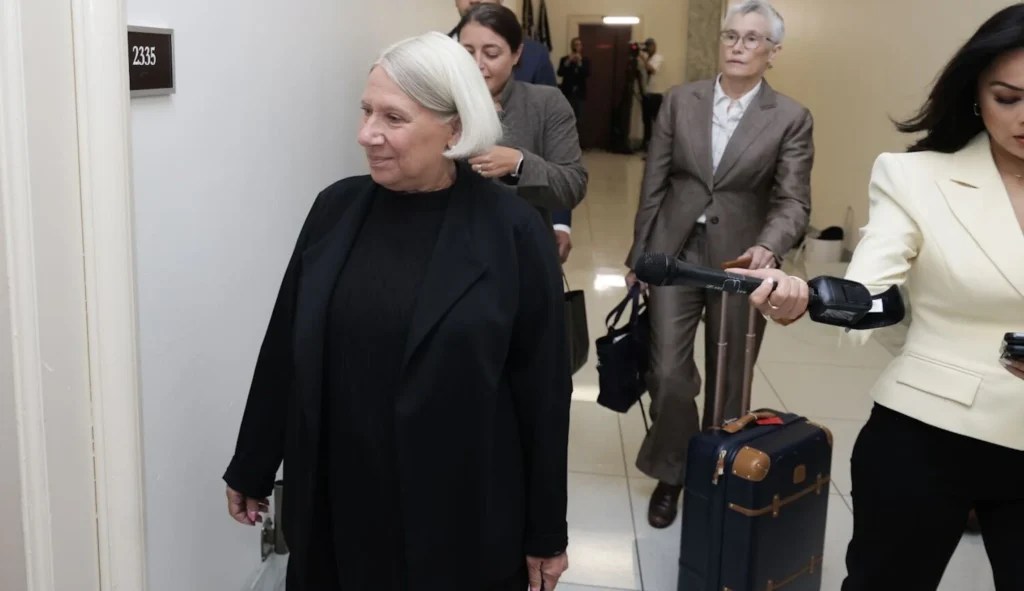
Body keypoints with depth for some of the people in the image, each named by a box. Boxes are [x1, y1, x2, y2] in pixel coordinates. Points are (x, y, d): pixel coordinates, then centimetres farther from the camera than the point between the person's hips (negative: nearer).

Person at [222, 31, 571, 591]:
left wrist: (546, 532, -3)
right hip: (335, 505, 3)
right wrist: (251, 468, 12)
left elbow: (544, 391, -8)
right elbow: (285, 350, 5)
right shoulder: (336, 209, -2)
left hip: (460, 518, -3)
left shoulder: (512, 231, -12)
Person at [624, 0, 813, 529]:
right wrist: (638, 256, 5)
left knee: (729, 381, 10)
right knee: (668, 373, -2)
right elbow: (654, 184, 4)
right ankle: (670, 472, 23)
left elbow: (793, 201, -9)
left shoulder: (791, 118, -3)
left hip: (741, 260, -1)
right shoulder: (680, 101, 2)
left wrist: (768, 249, -29)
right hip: (674, 253, 1)